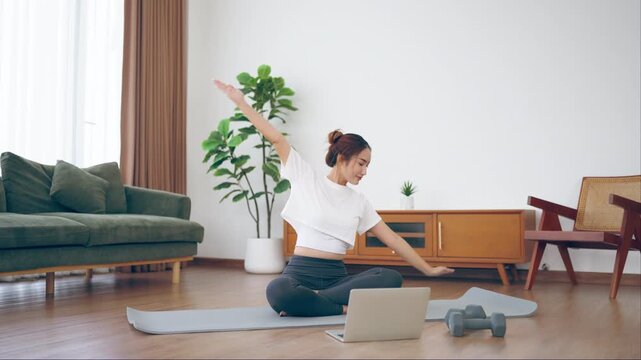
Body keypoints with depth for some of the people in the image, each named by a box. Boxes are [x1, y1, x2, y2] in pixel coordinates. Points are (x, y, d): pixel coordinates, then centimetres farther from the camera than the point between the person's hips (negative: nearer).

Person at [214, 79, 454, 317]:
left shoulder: (359, 202, 13)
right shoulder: (308, 180, 2)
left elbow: (392, 239, 15)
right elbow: (276, 138, -3)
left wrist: (428, 269, 15)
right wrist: (241, 102, -5)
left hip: (337, 277, 5)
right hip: (301, 273, -4)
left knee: (392, 279, -23)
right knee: (278, 291, -40)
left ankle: (308, 301, -21)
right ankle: (346, 308, -22)